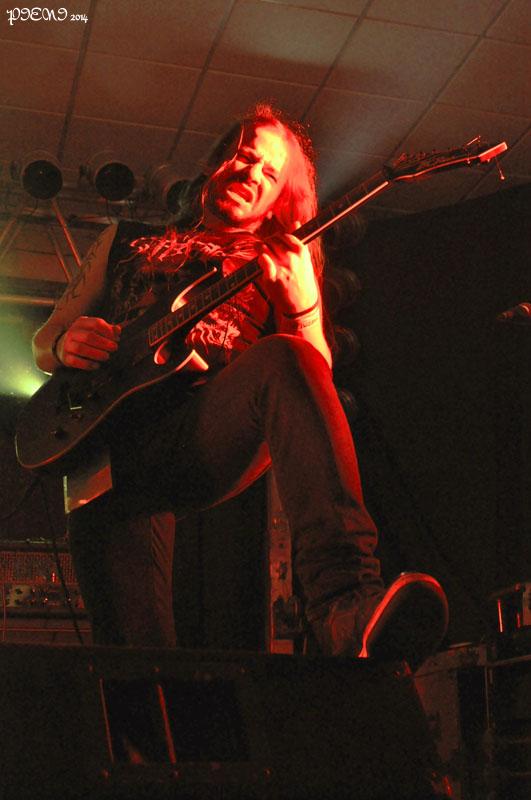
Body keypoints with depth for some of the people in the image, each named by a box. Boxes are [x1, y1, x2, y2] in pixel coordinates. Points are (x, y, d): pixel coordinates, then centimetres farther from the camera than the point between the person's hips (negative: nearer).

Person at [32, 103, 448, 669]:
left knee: (283, 359, -36)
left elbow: (319, 373, 12)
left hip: (211, 435, -1)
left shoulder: (280, 264, 26)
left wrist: (303, 300, -6)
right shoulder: (131, 241, 29)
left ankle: (346, 609, -50)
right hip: (111, 449, 2)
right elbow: (43, 343, 29)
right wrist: (65, 346, 3)